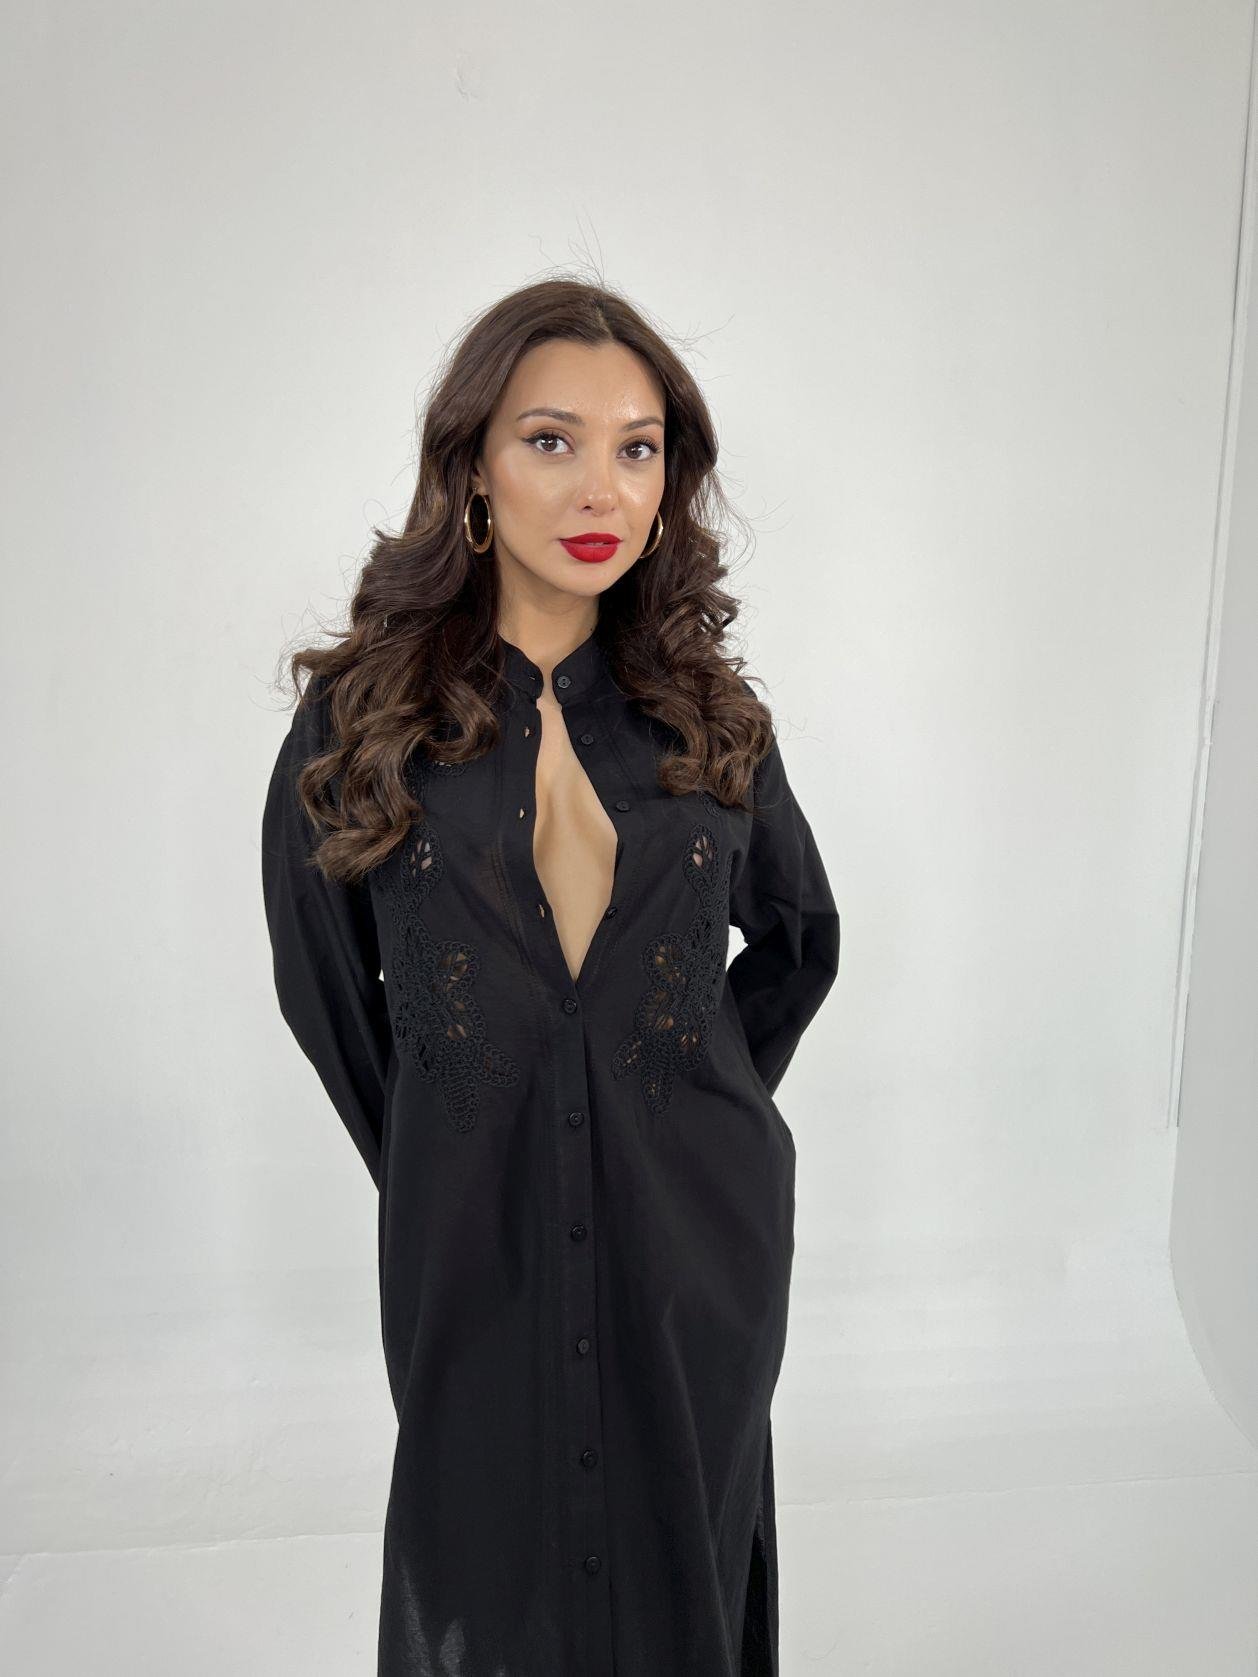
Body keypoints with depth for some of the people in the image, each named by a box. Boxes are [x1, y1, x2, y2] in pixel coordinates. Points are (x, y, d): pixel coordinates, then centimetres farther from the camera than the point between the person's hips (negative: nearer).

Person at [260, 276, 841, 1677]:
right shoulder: (362, 716, -8)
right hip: (474, 1247, -1)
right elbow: (322, 984, 3)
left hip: (695, 1244, 1)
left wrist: (699, 1100, 6)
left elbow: (801, 936, 11)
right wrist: (427, 1168, 5)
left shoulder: (711, 717, -3)